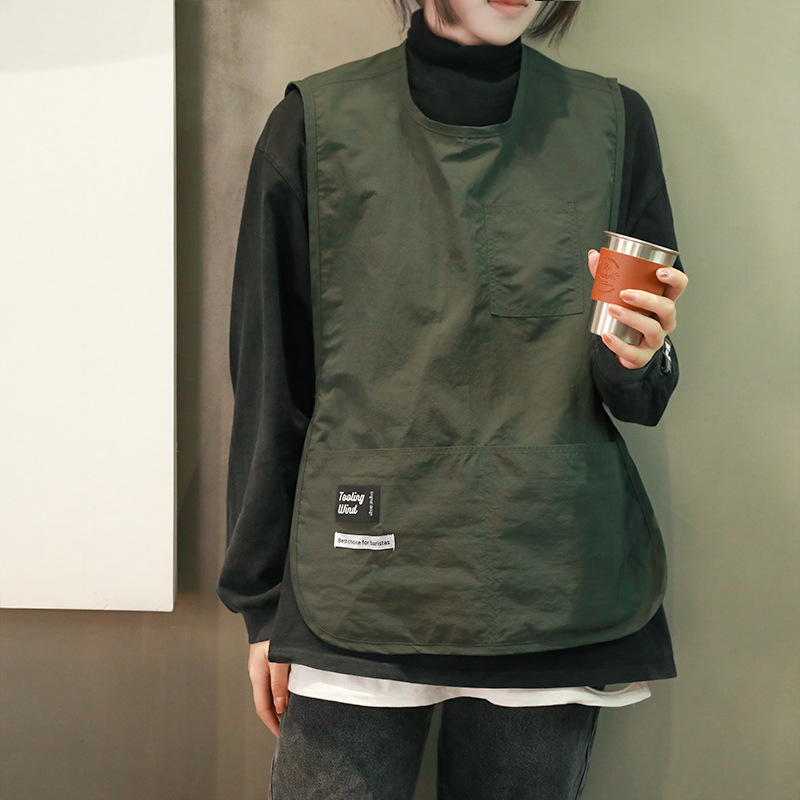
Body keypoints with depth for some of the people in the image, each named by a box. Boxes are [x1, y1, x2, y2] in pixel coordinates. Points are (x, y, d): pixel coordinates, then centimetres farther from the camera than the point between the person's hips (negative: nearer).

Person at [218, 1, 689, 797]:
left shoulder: (611, 123, 5)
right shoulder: (318, 124, 0)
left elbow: (643, 395, 10)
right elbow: (270, 384, 3)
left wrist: (635, 357, -14)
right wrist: (262, 603, 4)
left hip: (553, 599, 2)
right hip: (359, 598, -1)